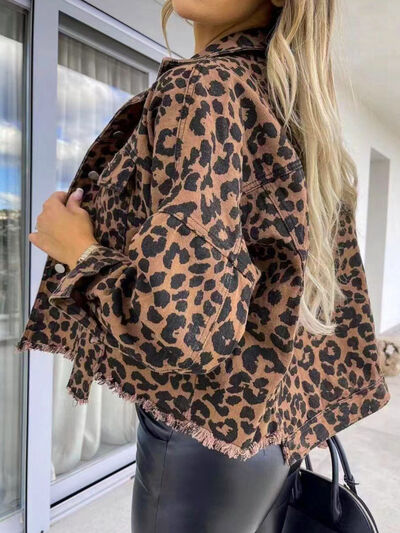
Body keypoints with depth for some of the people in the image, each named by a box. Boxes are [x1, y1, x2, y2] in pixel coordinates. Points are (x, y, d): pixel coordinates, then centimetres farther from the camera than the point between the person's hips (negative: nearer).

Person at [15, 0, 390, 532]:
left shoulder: (200, 87, -18)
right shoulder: (296, 104, 7)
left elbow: (185, 319, -31)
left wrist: (80, 251, -13)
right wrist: (309, 412, 19)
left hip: (207, 430, -7)